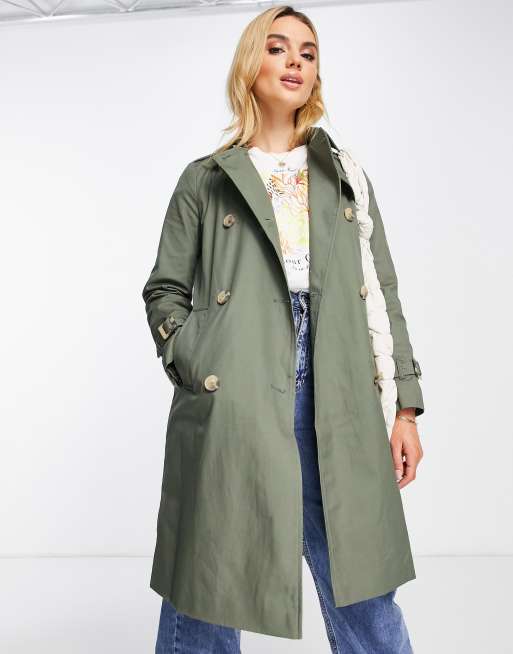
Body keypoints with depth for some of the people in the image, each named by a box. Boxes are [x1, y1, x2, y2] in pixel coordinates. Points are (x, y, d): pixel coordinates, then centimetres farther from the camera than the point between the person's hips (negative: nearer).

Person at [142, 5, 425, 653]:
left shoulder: (346, 178, 18)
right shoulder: (206, 180, 11)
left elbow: (382, 295, 14)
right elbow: (164, 291, 11)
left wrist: (404, 406, 7)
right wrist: (194, 368, -6)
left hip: (339, 408, 2)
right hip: (231, 408, -2)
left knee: (363, 596, 5)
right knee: (208, 593, 5)